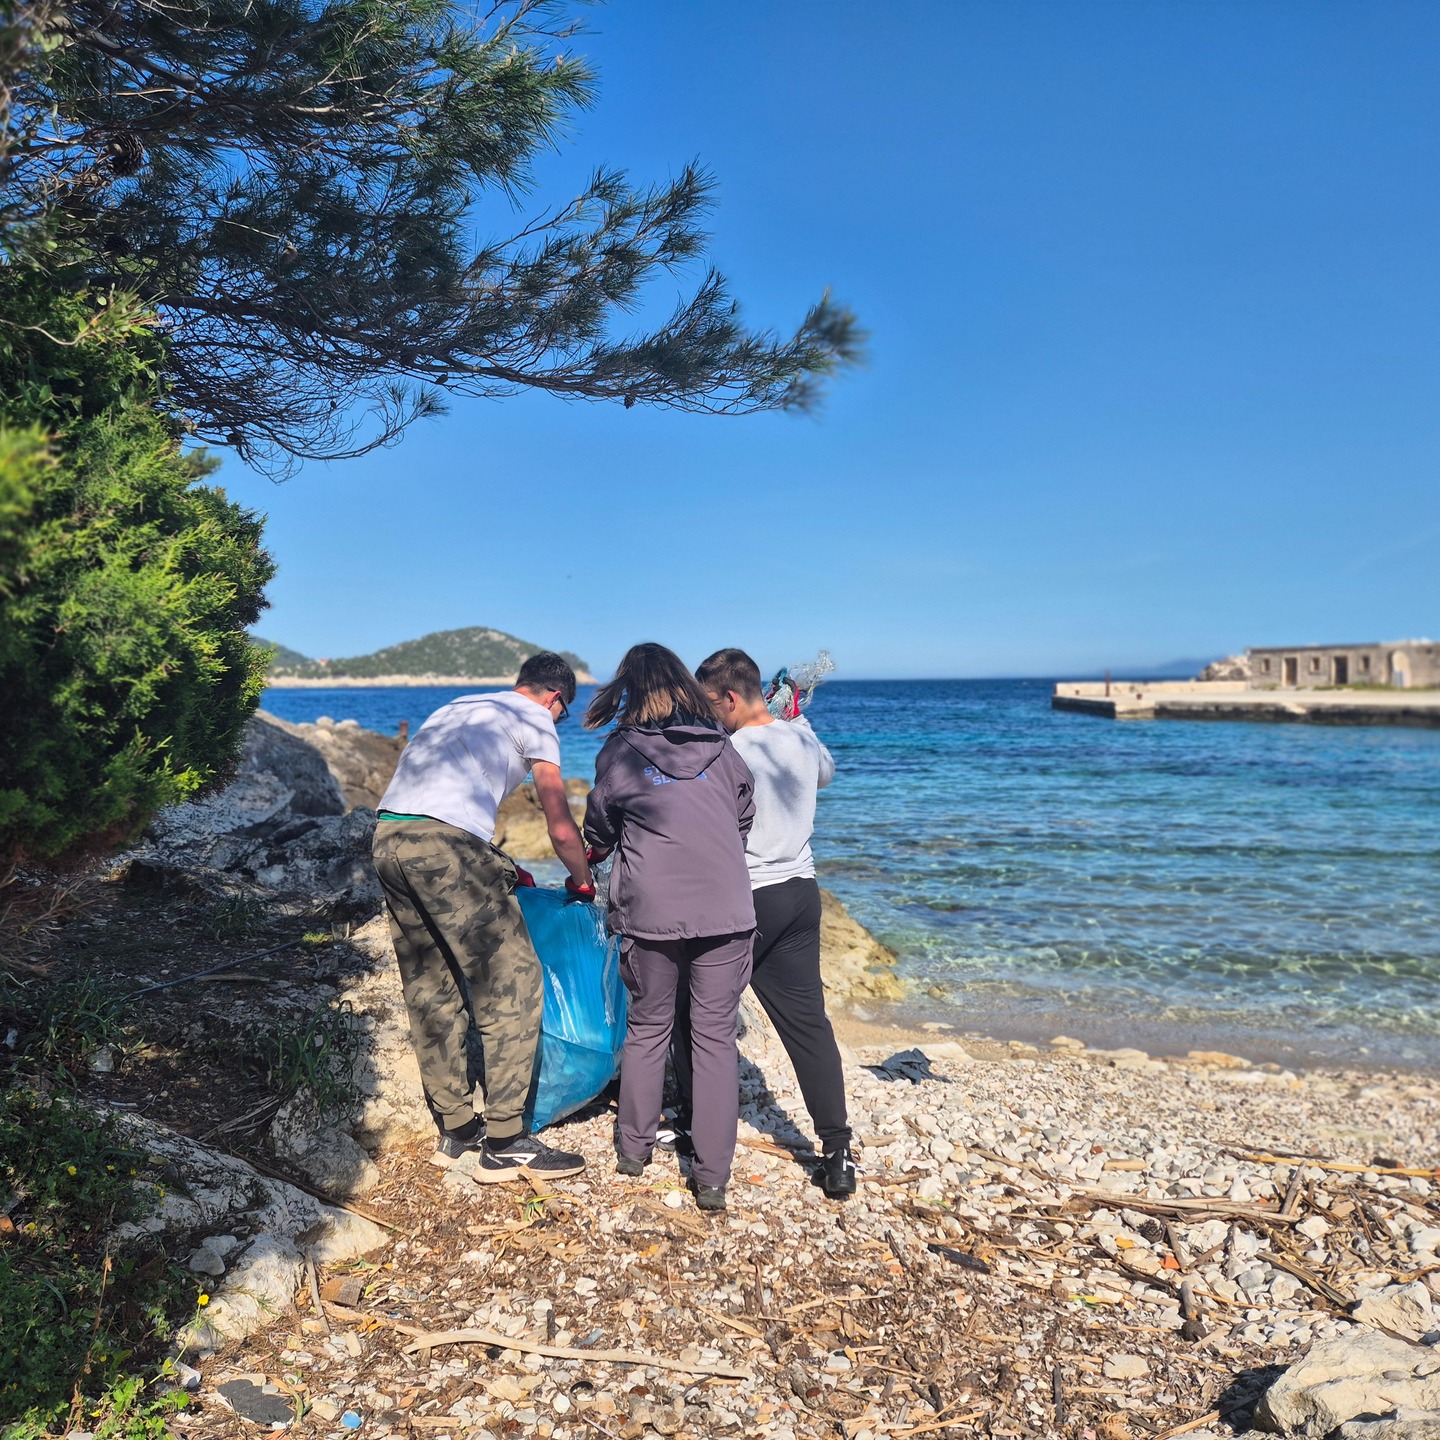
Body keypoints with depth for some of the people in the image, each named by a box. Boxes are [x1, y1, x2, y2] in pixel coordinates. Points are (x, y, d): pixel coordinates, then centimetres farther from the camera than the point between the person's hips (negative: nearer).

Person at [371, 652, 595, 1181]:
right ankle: (504, 1143, 4)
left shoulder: (458, 707, 31)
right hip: (444, 845, -8)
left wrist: (501, 870, 38)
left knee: (431, 991, 14)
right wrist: (582, 880, 27)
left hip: (387, 837, 9)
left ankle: (455, 1131, 24)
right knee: (511, 982, 0)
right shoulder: (534, 719, 9)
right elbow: (560, 826, 9)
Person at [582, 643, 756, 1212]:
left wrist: (585, 869, 31)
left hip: (650, 914, -1)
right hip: (725, 911, 1)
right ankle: (712, 1179, 10)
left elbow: (598, 834, 10)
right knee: (716, 1038, 7)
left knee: (646, 1028, 18)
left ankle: (634, 1148, 31)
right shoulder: (722, 749, 5)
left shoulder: (619, 754, -1)